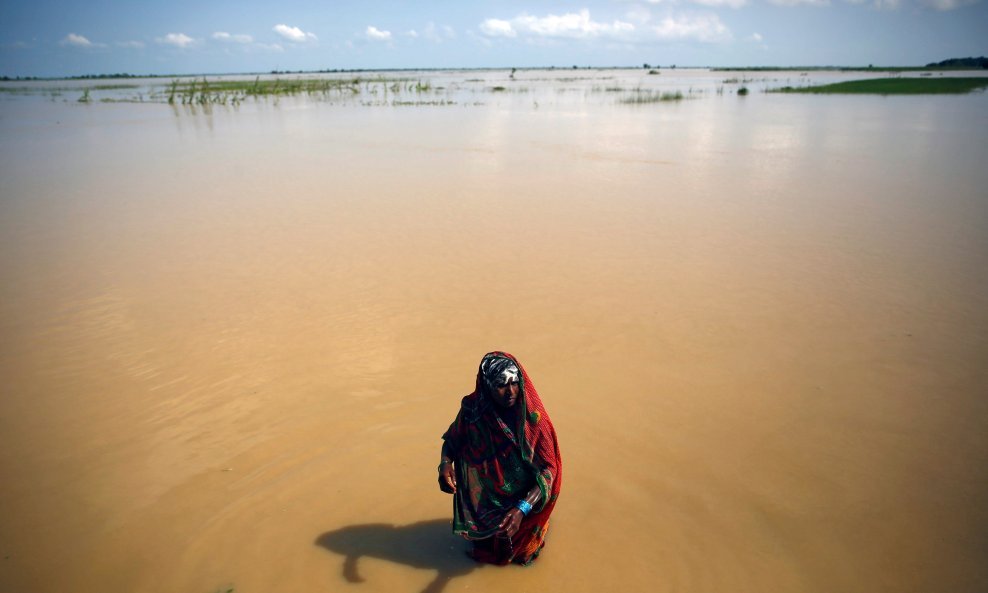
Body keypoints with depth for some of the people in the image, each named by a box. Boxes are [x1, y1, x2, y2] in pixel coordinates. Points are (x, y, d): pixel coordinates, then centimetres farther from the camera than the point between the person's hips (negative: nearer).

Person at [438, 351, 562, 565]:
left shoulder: (533, 416, -25)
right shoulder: (472, 410, -20)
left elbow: (548, 468, -22)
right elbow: (452, 439, 0)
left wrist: (521, 509, -34)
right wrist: (446, 463, -22)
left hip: (525, 501, -2)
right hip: (483, 504, 2)